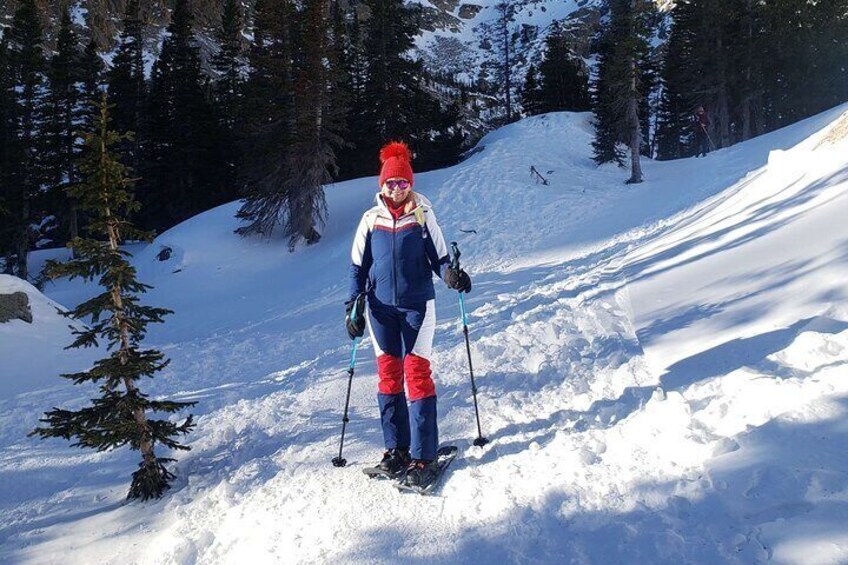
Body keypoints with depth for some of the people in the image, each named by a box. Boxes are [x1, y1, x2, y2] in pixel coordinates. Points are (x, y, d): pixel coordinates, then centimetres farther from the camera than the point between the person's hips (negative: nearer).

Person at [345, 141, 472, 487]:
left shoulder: (423, 216, -2)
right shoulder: (371, 219, 4)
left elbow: (438, 257, 1)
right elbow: (359, 267, 8)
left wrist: (450, 274, -21)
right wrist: (354, 306, 2)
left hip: (417, 305, -3)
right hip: (381, 307, 3)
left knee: (417, 373, -6)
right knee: (389, 374, 7)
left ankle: (423, 456, -2)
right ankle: (396, 447, 19)